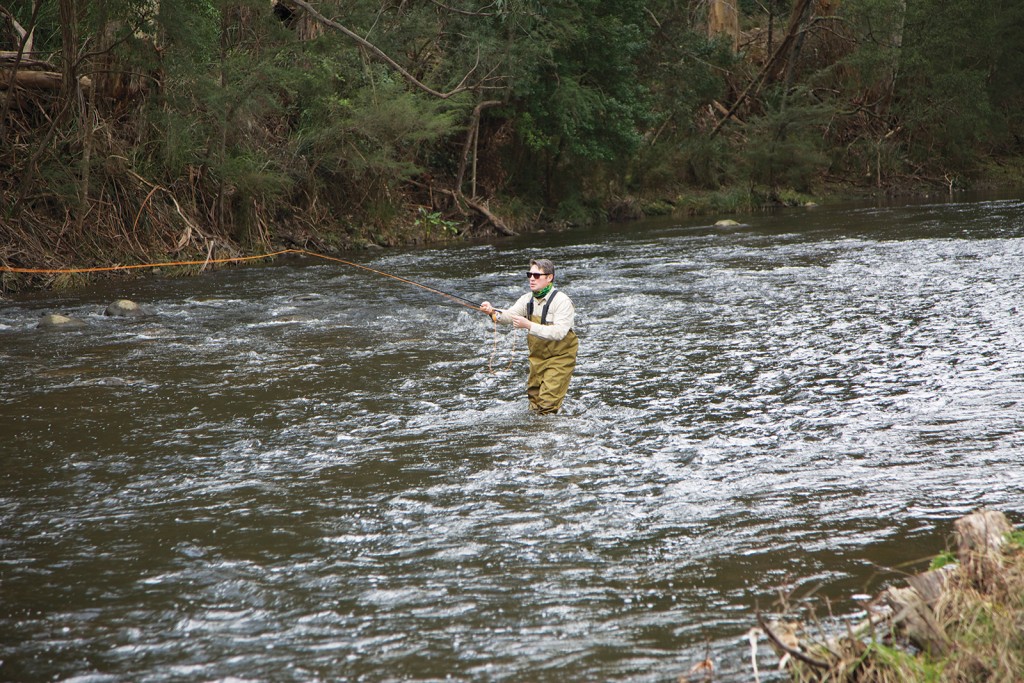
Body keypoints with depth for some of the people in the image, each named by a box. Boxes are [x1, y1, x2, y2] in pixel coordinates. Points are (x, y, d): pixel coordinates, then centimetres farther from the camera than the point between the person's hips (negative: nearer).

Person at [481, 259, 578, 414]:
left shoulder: (562, 301, -19)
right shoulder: (528, 299, 2)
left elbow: (559, 332, -31)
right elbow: (510, 314, -12)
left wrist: (528, 325, -38)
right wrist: (493, 312, -34)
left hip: (559, 357, -7)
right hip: (537, 356, 7)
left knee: (547, 404, -12)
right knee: (534, 398, 15)